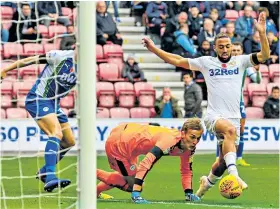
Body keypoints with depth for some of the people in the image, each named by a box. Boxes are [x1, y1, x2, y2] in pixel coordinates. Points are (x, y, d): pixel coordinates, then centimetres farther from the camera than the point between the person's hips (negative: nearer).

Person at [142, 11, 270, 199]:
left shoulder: (240, 61, 7)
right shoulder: (206, 62, 6)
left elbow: (264, 56, -5)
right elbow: (177, 60, 10)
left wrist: (262, 33, -18)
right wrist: (154, 49, 4)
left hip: (234, 118, 3)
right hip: (214, 116, -3)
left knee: (224, 161, 4)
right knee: (230, 129, -37)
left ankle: (207, 182, 37)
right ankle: (234, 175, -46)